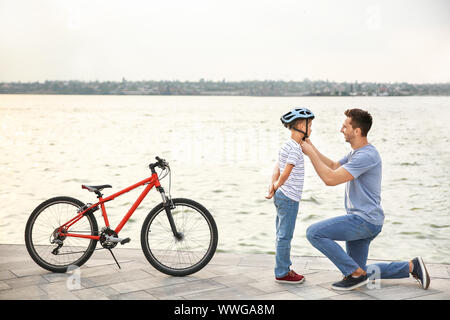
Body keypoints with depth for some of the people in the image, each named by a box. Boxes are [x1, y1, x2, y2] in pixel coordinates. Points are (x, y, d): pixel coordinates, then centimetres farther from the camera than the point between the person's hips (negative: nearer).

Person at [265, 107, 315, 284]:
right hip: (289, 198, -10)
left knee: (283, 235, 16)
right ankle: (282, 273, 7)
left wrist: (273, 185, -6)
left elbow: (277, 168, 8)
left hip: (282, 196, 10)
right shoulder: (294, 148, -18)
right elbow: (285, 173, -20)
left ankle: (284, 269, 26)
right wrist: (277, 186, -2)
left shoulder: (286, 146, 13)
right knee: (285, 236, -1)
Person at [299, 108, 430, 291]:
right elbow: (333, 166, 22)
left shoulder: (367, 155, -22)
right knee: (359, 271, 17)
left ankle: (356, 274, -10)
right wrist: (312, 147, 12)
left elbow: (330, 179, -26)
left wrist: (310, 153, -17)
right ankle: (411, 266, 20)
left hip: (365, 220, -10)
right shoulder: (356, 153, 12)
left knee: (314, 232, -19)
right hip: (361, 221, 10)